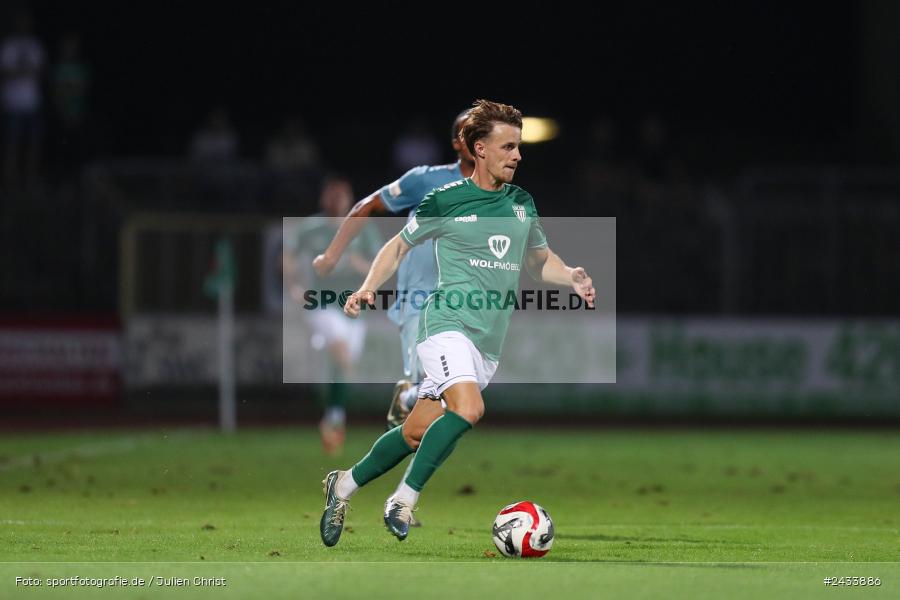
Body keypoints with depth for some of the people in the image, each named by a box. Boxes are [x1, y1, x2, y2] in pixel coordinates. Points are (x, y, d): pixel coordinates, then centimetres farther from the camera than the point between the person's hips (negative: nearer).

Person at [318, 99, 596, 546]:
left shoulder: (522, 204, 13)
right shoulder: (446, 200, -3)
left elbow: (539, 260, 25)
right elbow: (399, 245, 9)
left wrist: (572, 277, 4)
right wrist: (367, 288, -6)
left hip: (490, 341, 6)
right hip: (449, 322, -6)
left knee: (415, 434, 7)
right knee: (468, 409, -30)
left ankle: (344, 485, 27)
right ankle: (405, 500, -17)